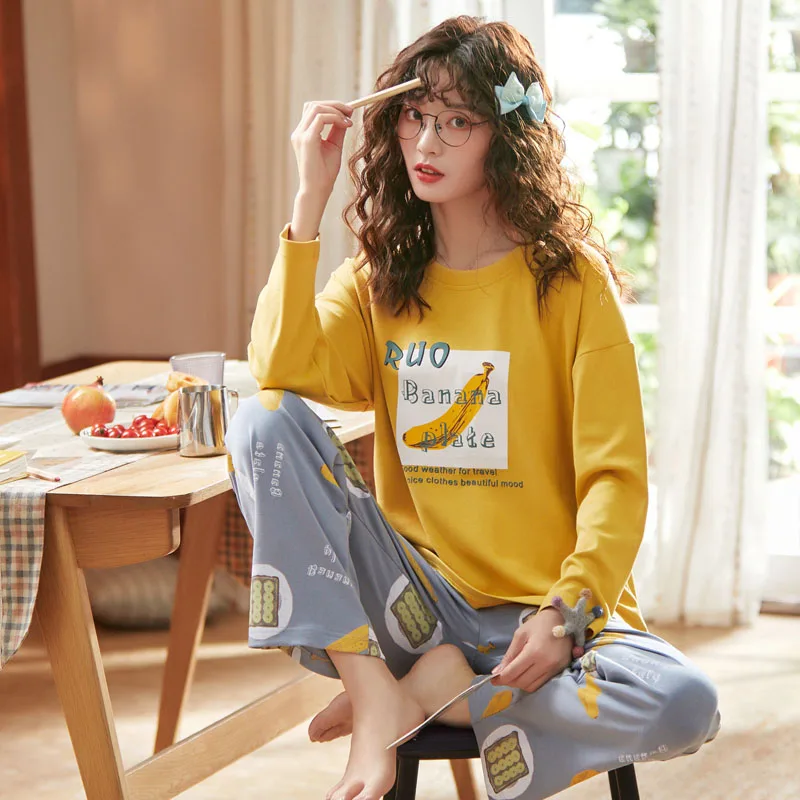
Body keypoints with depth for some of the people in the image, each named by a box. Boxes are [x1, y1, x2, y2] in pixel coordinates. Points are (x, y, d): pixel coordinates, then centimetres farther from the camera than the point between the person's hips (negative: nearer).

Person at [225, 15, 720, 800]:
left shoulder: (571, 279, -3)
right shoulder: (379, 278, 8)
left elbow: (614, 475, -7)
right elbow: (280, 370, -12)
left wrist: (566, 613, -22)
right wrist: (311, 196, -12)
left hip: (537, 612, -2)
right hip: (412, 599, 2)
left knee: (684, 706, -31)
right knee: (265, 421, -19)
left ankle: (436, 692, -13)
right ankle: (372, 690, -21)